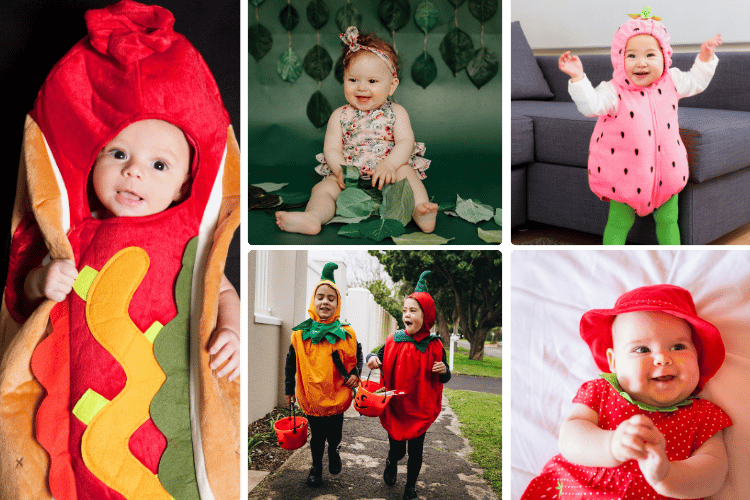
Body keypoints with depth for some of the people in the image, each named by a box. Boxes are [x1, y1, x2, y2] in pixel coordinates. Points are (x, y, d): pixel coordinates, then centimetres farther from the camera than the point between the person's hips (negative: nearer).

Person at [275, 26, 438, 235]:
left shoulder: (395, 113, 5)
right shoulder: (340, 116, 8)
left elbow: (405, 143, -6)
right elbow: (331, 149, 3)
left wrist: (389, 165, -26)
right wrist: (341, 170, -20)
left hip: (389, 170, -1)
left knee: (405, 171, -29)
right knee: (324, 187, -22)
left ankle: (420, 210, -48)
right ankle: (312, 217, -48)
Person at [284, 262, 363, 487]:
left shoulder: (347, 333, -7)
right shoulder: (300, 333, -8)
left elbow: (357, 355, 10)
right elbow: (291, 363, 3)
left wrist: (355, 374, -7)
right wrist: (289, 389, 8)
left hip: (337, 397, 1)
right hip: (311, 398, -1)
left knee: (335, 434, 17)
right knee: (317, 435, 13)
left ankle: (333, 451, 49)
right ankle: (316, 466, 37)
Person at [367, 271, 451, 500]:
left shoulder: (434, 346, -6)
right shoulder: (394, 341, -7)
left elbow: (444, 378, 5)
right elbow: (380, 358, 7)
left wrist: (444, 371, -18)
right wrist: (373, 358, -16)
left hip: (420, 410, 0)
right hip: (395, 408, 0)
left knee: (415, 452, 8)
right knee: (397, 449, 11)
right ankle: (391, 463, 47)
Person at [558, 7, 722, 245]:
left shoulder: (670, 82, -1)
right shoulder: (614, 91, -16)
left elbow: (695, 82, 18)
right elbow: (591, 105, -32)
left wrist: (705, 56, 8)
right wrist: (578, 78, -42)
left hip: (666, 170, 4)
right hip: (626, 174, -4)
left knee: (668, 220, 16)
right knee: (619, 222, 6)